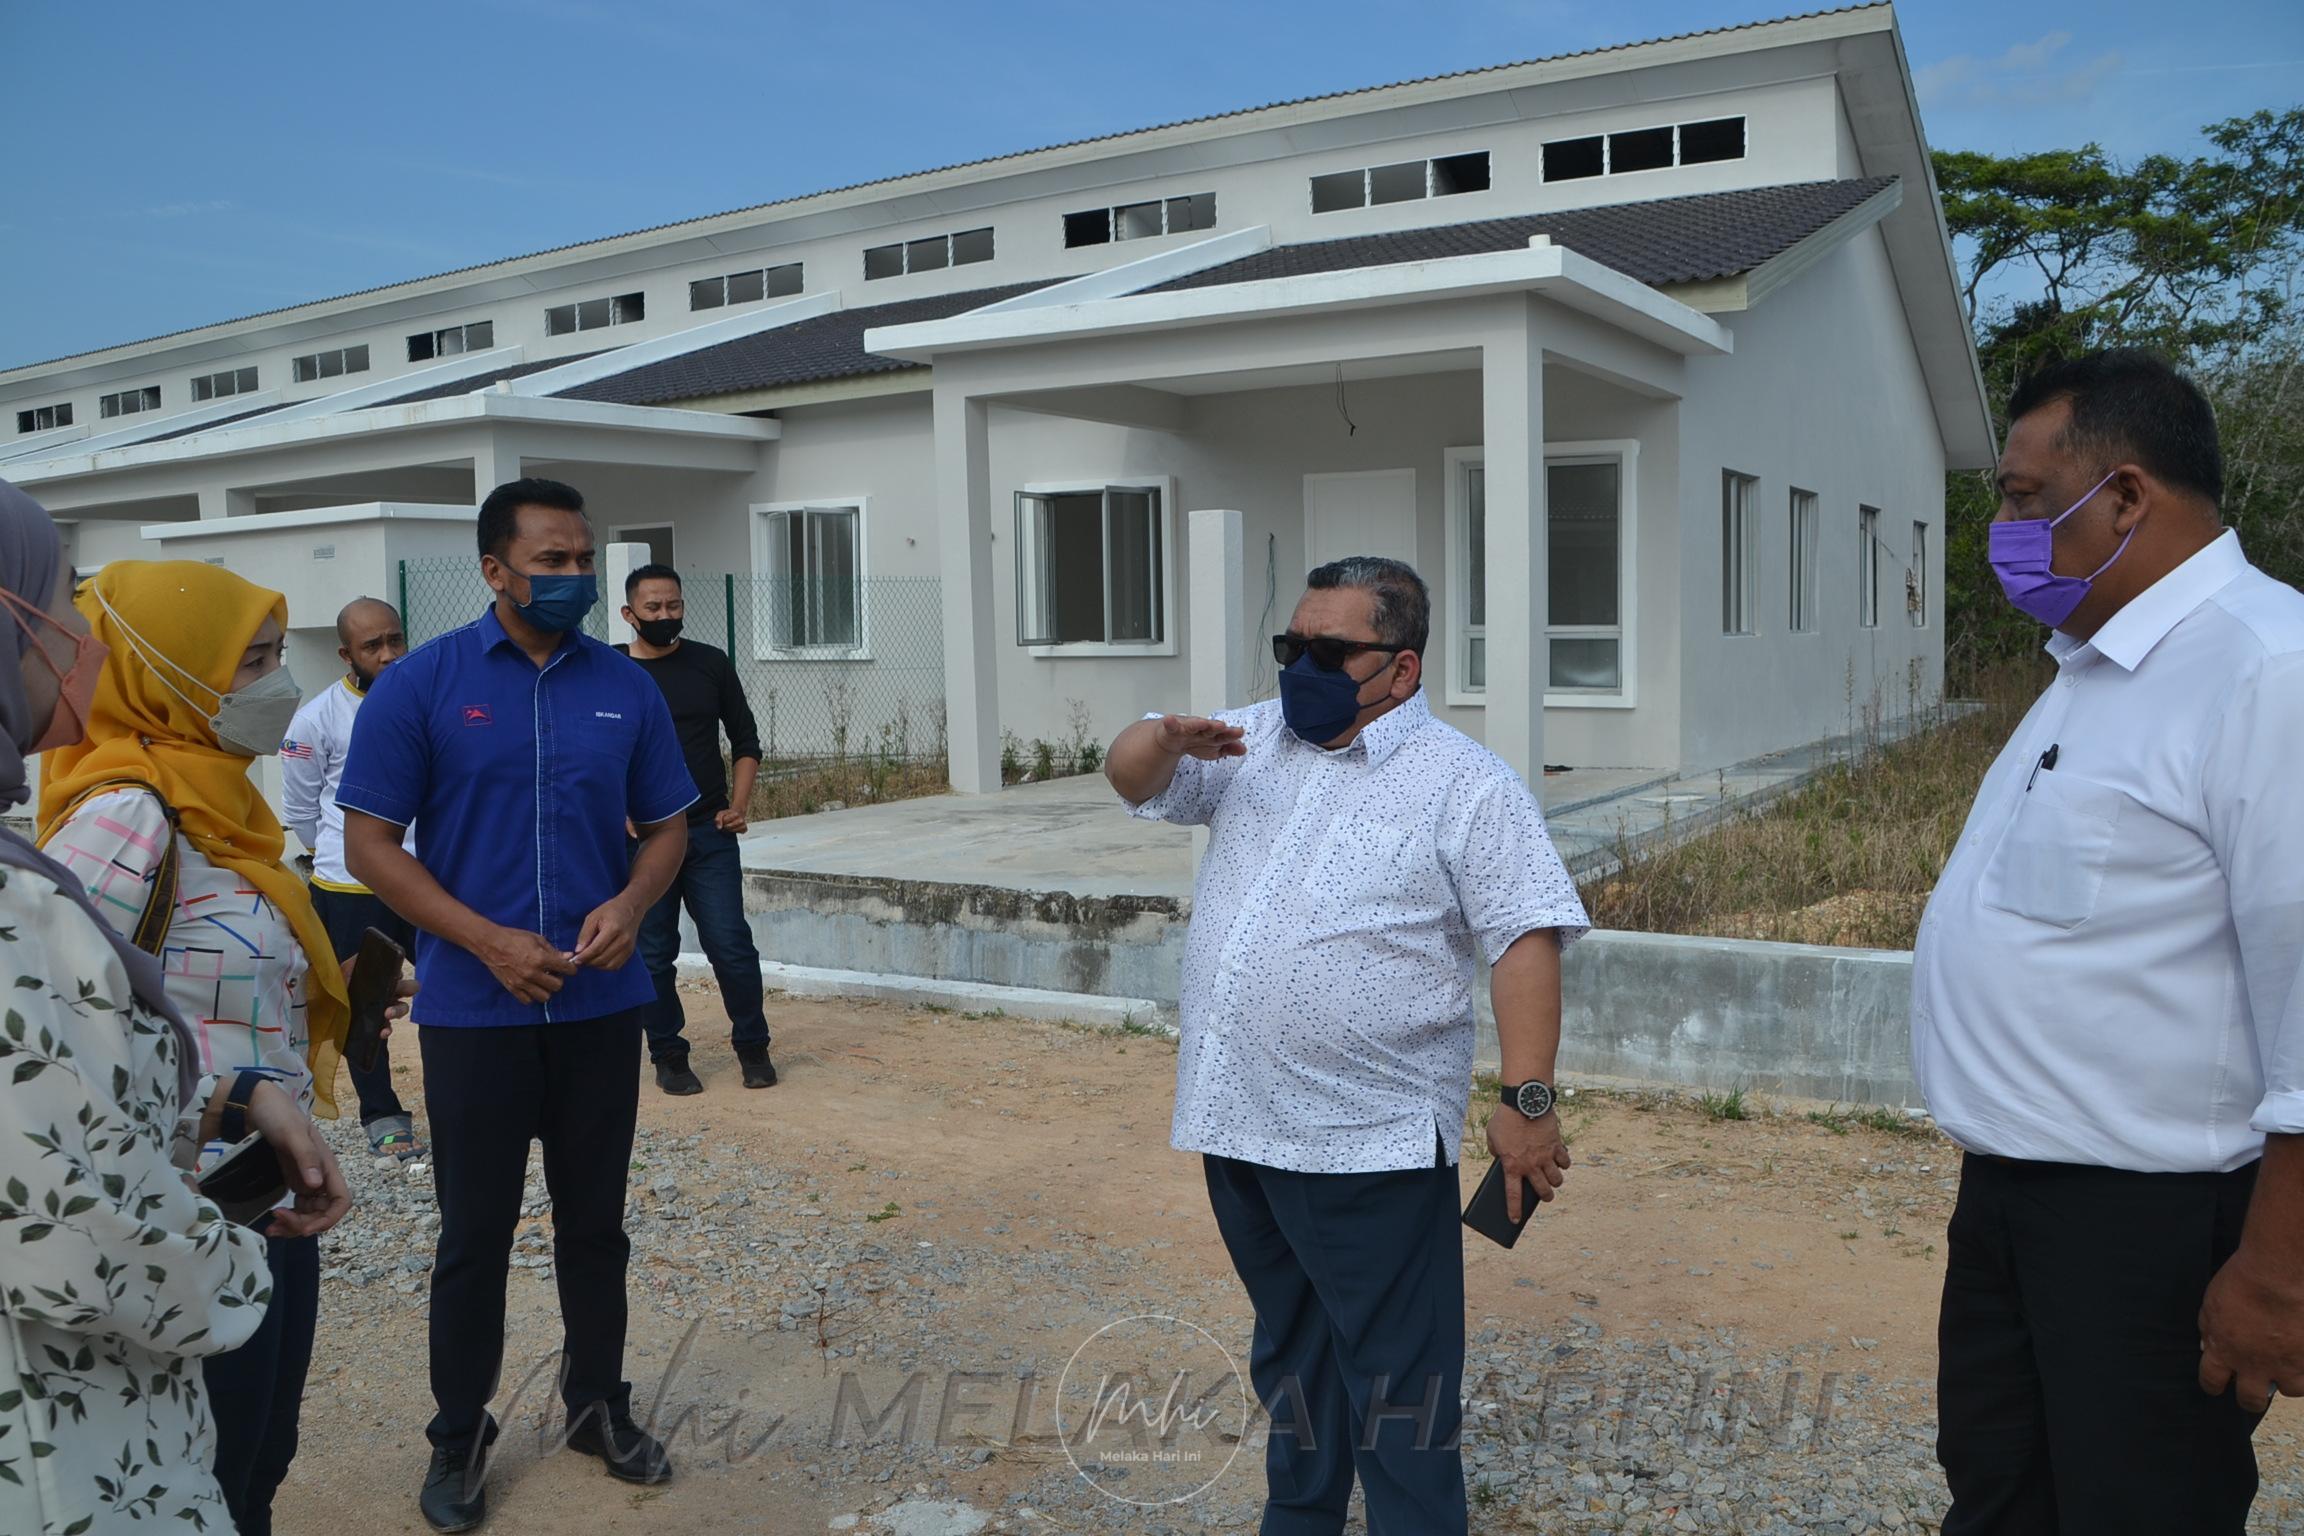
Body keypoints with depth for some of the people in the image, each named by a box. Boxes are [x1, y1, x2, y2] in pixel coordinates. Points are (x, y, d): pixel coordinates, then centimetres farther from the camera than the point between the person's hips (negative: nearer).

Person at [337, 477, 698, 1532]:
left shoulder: (626, 687, 2)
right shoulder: (421, 683, -6)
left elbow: (667, 826, 9)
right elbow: (370, 843, -6)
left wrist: (629, 904, -12)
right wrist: (489, 941, -16)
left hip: (601, 1005, 3)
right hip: (473, 1010, -2)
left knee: (595, 1221, 14)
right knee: (474, 1234, 9)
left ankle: (598, 1406, 32)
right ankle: (459, 1437, 27)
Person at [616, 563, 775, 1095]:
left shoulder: (711, 664, 5)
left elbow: (745, 740, 12)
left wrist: (738, 804, 0)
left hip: (709, 833, 1)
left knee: (731, 946, -3)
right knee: (653, 955, 5)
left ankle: (752, 1047, 13)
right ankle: (668, 1056, 19)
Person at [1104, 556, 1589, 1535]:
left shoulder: (1466, 785, -8)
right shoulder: (1254, 741, 10)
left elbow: (1526, 941, -13)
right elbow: (1133, 777, 7)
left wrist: (1527, 1101, -20)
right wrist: (1167, 741, -17)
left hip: (1370, 1139, -6)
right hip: (1238, 1120, 7)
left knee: (1396, 1369, 5)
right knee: (1288, 1346, 24)